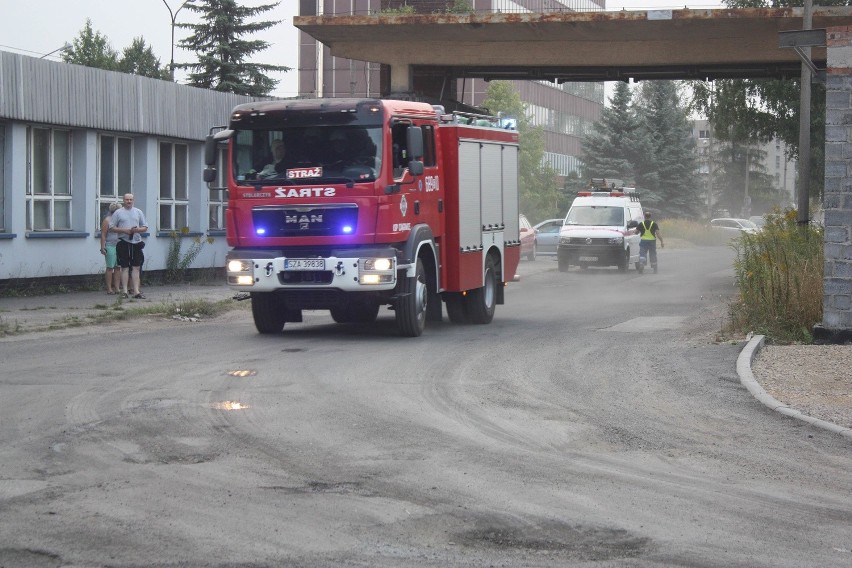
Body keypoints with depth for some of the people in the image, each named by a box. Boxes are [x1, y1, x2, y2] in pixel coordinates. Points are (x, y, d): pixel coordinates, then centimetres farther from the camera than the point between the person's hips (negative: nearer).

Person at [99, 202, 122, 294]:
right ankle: (109, 289, -2)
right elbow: (103, 235, -6)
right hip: (110, 246, -6)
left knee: (118, 267, 4)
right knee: (110, 267, -4)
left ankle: (117, 287, 6)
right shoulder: (107, 220, -2)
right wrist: (102, 247, -12)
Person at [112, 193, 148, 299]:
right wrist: (124, 230, -13)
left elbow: (145, 227, 13)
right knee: (125, 267, 0)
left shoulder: (138, 212, 13)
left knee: (136, 267, 0)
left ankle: (136, 291, 0)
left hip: (136, 242, 2)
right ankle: (124, 290, 2)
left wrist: (137, 230, -8)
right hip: (123, 242, -2)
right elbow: (112, 227, 1)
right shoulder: (118, 213, 5)